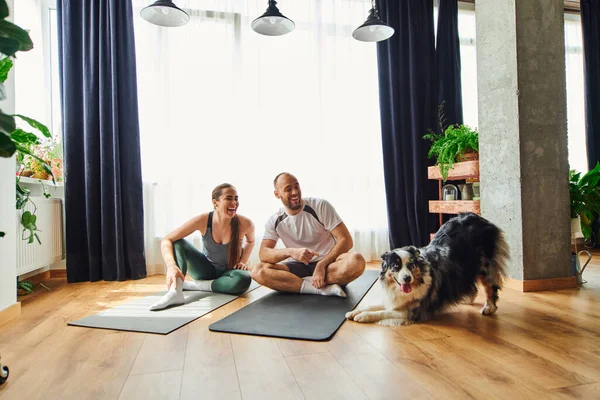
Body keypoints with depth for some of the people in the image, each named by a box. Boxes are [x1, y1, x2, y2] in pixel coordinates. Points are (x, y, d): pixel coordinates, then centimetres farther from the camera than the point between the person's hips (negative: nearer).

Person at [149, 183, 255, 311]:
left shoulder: (245, 224, -21)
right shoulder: (203, 221, -23)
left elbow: (250, 241, 6)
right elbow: (166, 240, -24)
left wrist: (243, 261, -8)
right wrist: (171, 266, -42)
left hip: (228, 273, 0)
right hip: (206, 270, 1)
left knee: (244, 279, -37)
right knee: (177, 243, -21)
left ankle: (191, 285, -19)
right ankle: (175, 291, -38)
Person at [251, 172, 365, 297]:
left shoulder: (321, 206, -9)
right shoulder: (274, 221, 0)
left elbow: (346, 240, -12)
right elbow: (263, 254, -10)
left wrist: (322, 265, -24)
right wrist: (290, 252, -30)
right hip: (298, 267, 3)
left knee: (356, 261, -35)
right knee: (258, 271, -25)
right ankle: (323, 288, -28)